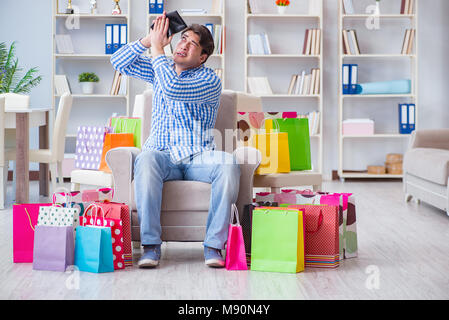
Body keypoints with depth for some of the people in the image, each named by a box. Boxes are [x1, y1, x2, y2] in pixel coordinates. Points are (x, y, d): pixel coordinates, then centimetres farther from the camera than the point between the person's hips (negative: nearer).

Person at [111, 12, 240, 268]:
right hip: (164, 157, 2)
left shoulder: (210, 80, -3)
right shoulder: (162, 69, 15)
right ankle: (151, 245, -34)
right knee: (146, 159, -35)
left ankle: (214, 244, -29)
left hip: (198, 159, -2)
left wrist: (157, 49, -12)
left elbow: (173, 89, -22)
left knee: (228, 164, -35)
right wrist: (148, 40, -4)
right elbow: (119, 62, 9)